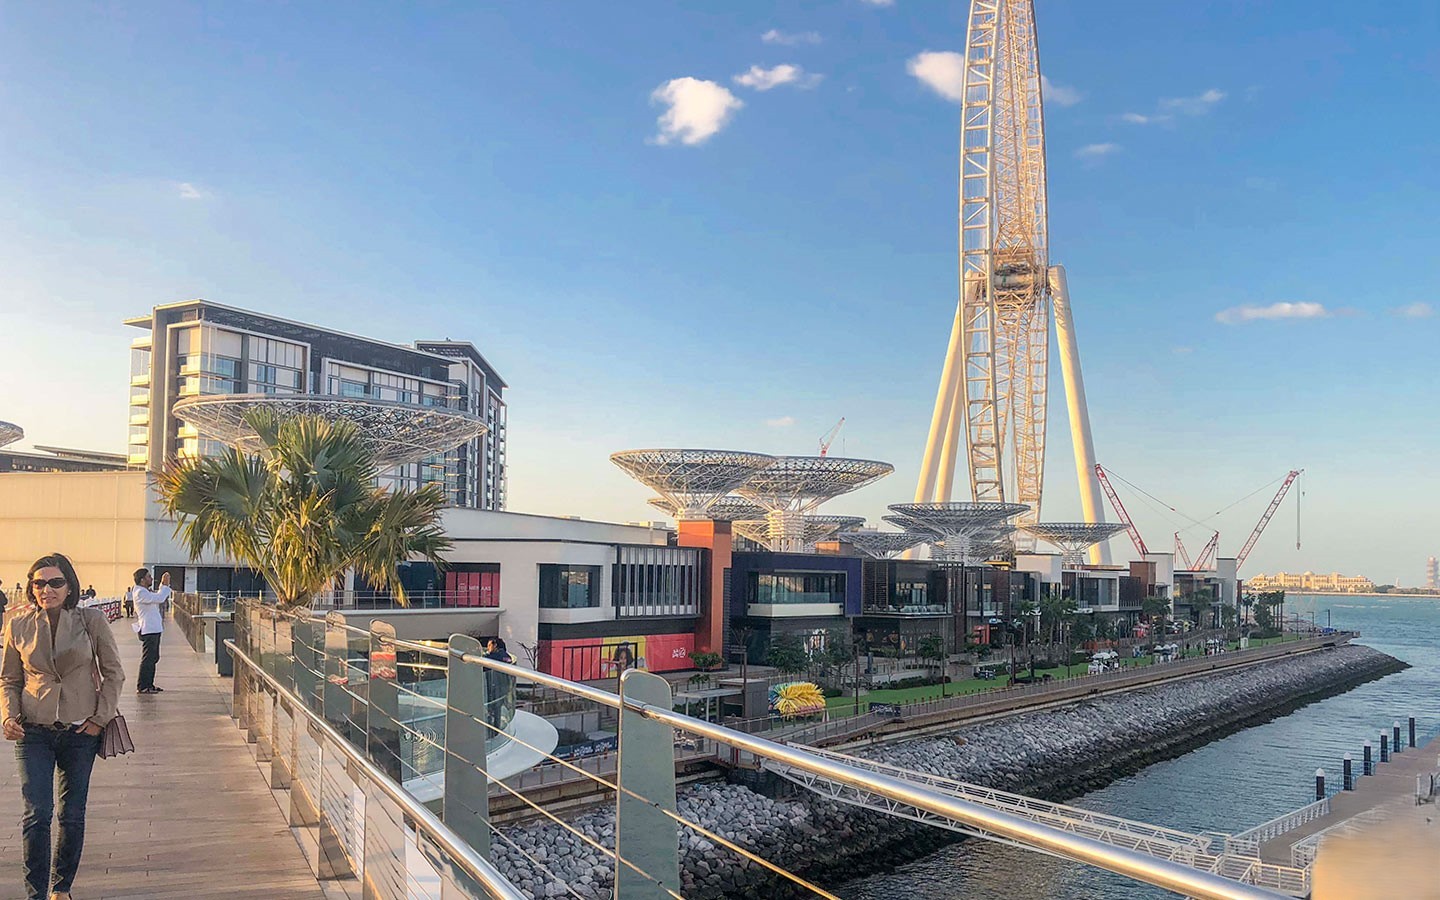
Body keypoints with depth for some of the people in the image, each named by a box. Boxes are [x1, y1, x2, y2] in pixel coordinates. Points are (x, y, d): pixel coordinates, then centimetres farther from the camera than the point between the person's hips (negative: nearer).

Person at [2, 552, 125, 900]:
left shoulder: (92, 621, -5)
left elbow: (114, 673, 2)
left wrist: (101, 717, -5)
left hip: (81, 731, 0)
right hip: (33, 731, 0)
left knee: (72, 816, 9)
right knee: (36, 813, -7)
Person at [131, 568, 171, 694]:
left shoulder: (145, 592, 18)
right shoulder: (140, 592, -16)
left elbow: (159, 598, 22)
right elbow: (159, 598, -26)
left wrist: (164, 585, 14)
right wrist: (165, 585, -16)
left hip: (154, 629, 11)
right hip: (149, 630, -11)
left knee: (153, 658, 15)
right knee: (147, 659, -7)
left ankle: (149, 684, 22)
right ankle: (142, 687, -4)